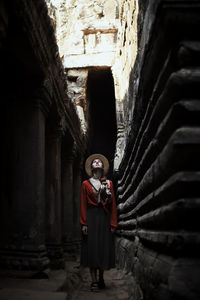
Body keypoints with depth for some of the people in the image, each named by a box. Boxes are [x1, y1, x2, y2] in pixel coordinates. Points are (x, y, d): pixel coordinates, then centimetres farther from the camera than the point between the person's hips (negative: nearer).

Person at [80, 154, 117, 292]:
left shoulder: (109, 183, 10)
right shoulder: (86, 184, 6)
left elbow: (113, 204, 7)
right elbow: (83, 205, 1)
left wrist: (113, 223, 0)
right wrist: (84, 223, -7)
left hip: (105, 217, 2)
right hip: (91, 217, -2)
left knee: (104, 247, 3)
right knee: (92, 247, -5)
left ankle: (101, 278, 18)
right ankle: (94, 281, -2)